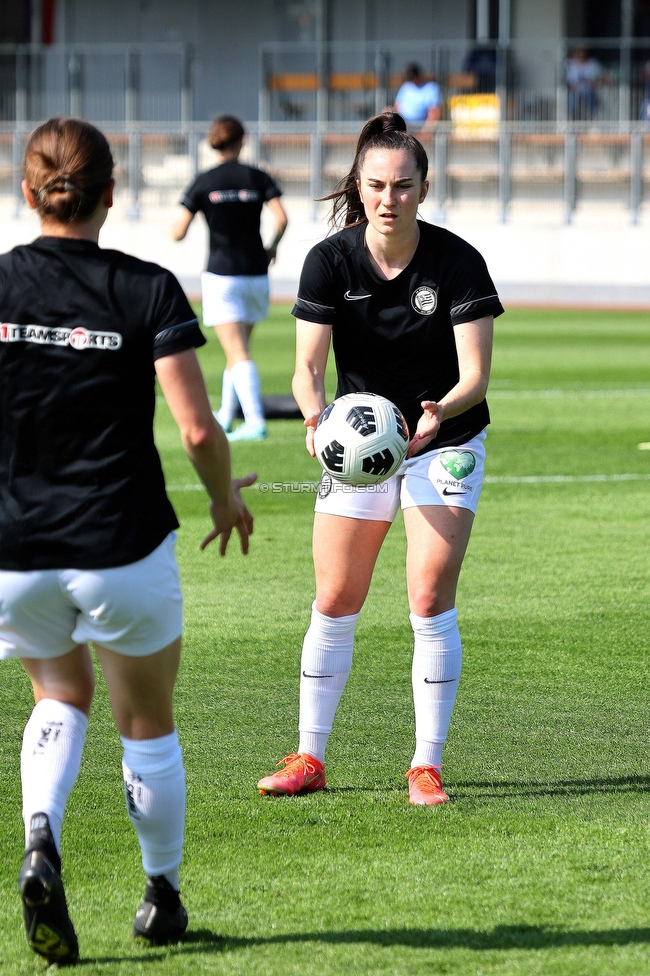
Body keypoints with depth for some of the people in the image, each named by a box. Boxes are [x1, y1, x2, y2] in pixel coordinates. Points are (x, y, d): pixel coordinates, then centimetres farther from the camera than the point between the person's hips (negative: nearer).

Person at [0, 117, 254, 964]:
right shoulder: (147, 291, -8)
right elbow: (198, 428, -12)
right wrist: (227, 499, 7)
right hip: (123, 551, -2)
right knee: (147, 721, 20)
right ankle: (163, 898, 32)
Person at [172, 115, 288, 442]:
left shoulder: (204, 182, -5)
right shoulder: (257, 178, 0)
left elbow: (179, 232, -4)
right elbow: (281, 218, -12)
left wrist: (172, 228, 19)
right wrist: (272, 247, 6)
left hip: (222, 276, -3)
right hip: (256, 274, 3)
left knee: (239, 354, -9)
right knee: (237, 349, 19)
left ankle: (255, 421, -21)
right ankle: (226, 415, 29)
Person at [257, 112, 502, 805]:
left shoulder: (457, 262, -16)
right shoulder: (330, 261, -11)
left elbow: (475, 373, -17)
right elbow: (307, 365, -11)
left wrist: (440, 411, -38)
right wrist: (314, 415, -33)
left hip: (445, 441, -2)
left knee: (430, 601, -11)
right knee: (334, 603, 3)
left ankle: (427, 766, -2)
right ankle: (309, 757, 15)